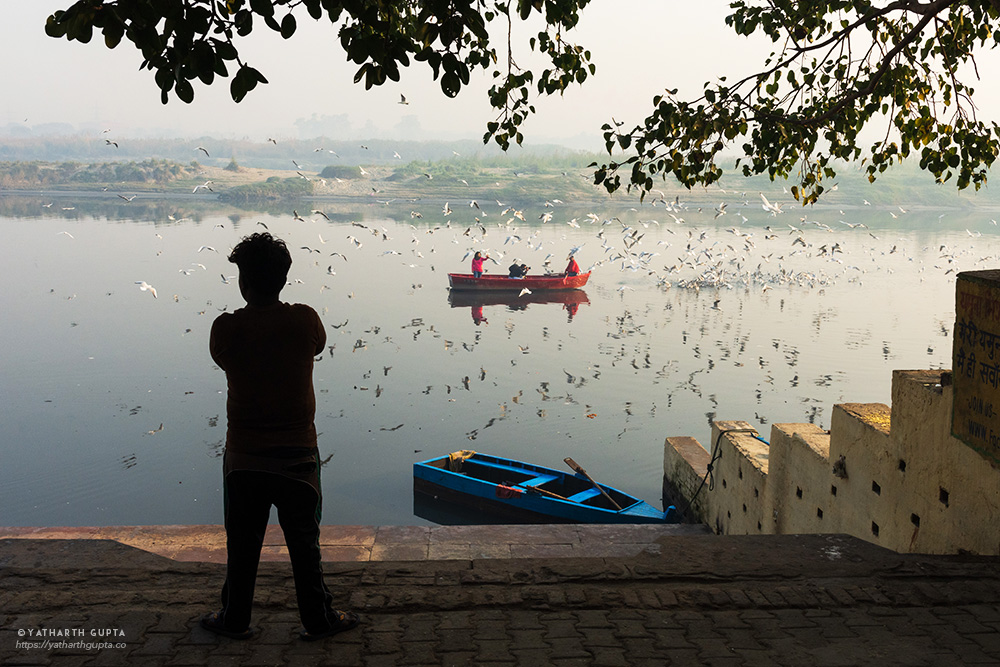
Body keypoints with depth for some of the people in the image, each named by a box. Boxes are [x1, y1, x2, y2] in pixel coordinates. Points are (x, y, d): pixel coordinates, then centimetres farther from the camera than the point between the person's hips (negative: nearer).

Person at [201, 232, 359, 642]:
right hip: (297, 454, 0)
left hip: (243, 457, 0)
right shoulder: (304, 320, -12)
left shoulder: (225, 328, -12)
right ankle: (318, 620, 24)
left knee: (242, 546, 15)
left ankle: (235, 620, 29)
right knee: (304, 544, 13)